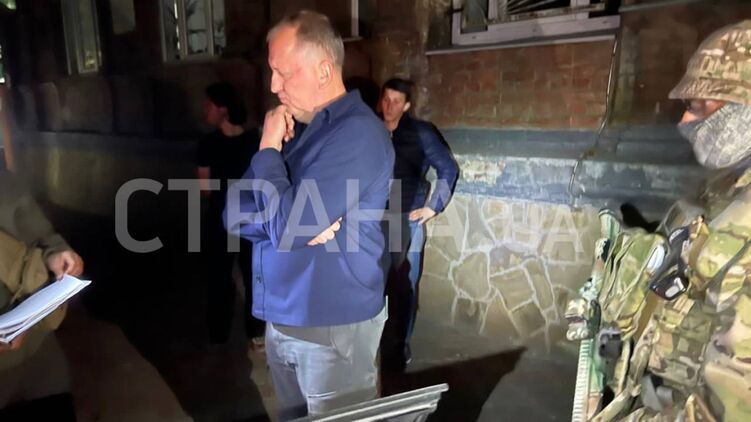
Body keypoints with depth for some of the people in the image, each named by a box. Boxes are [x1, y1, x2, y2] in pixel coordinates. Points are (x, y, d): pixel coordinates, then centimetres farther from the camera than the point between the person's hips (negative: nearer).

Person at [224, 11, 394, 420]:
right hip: (280, 321, 8)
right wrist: (302, 220, -15)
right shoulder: (293, 127, 8)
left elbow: (286, 227, -25)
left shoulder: (358, 133, -19)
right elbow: (235, 215, 3)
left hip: (333, 328, -8)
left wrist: (268, 150, -12)